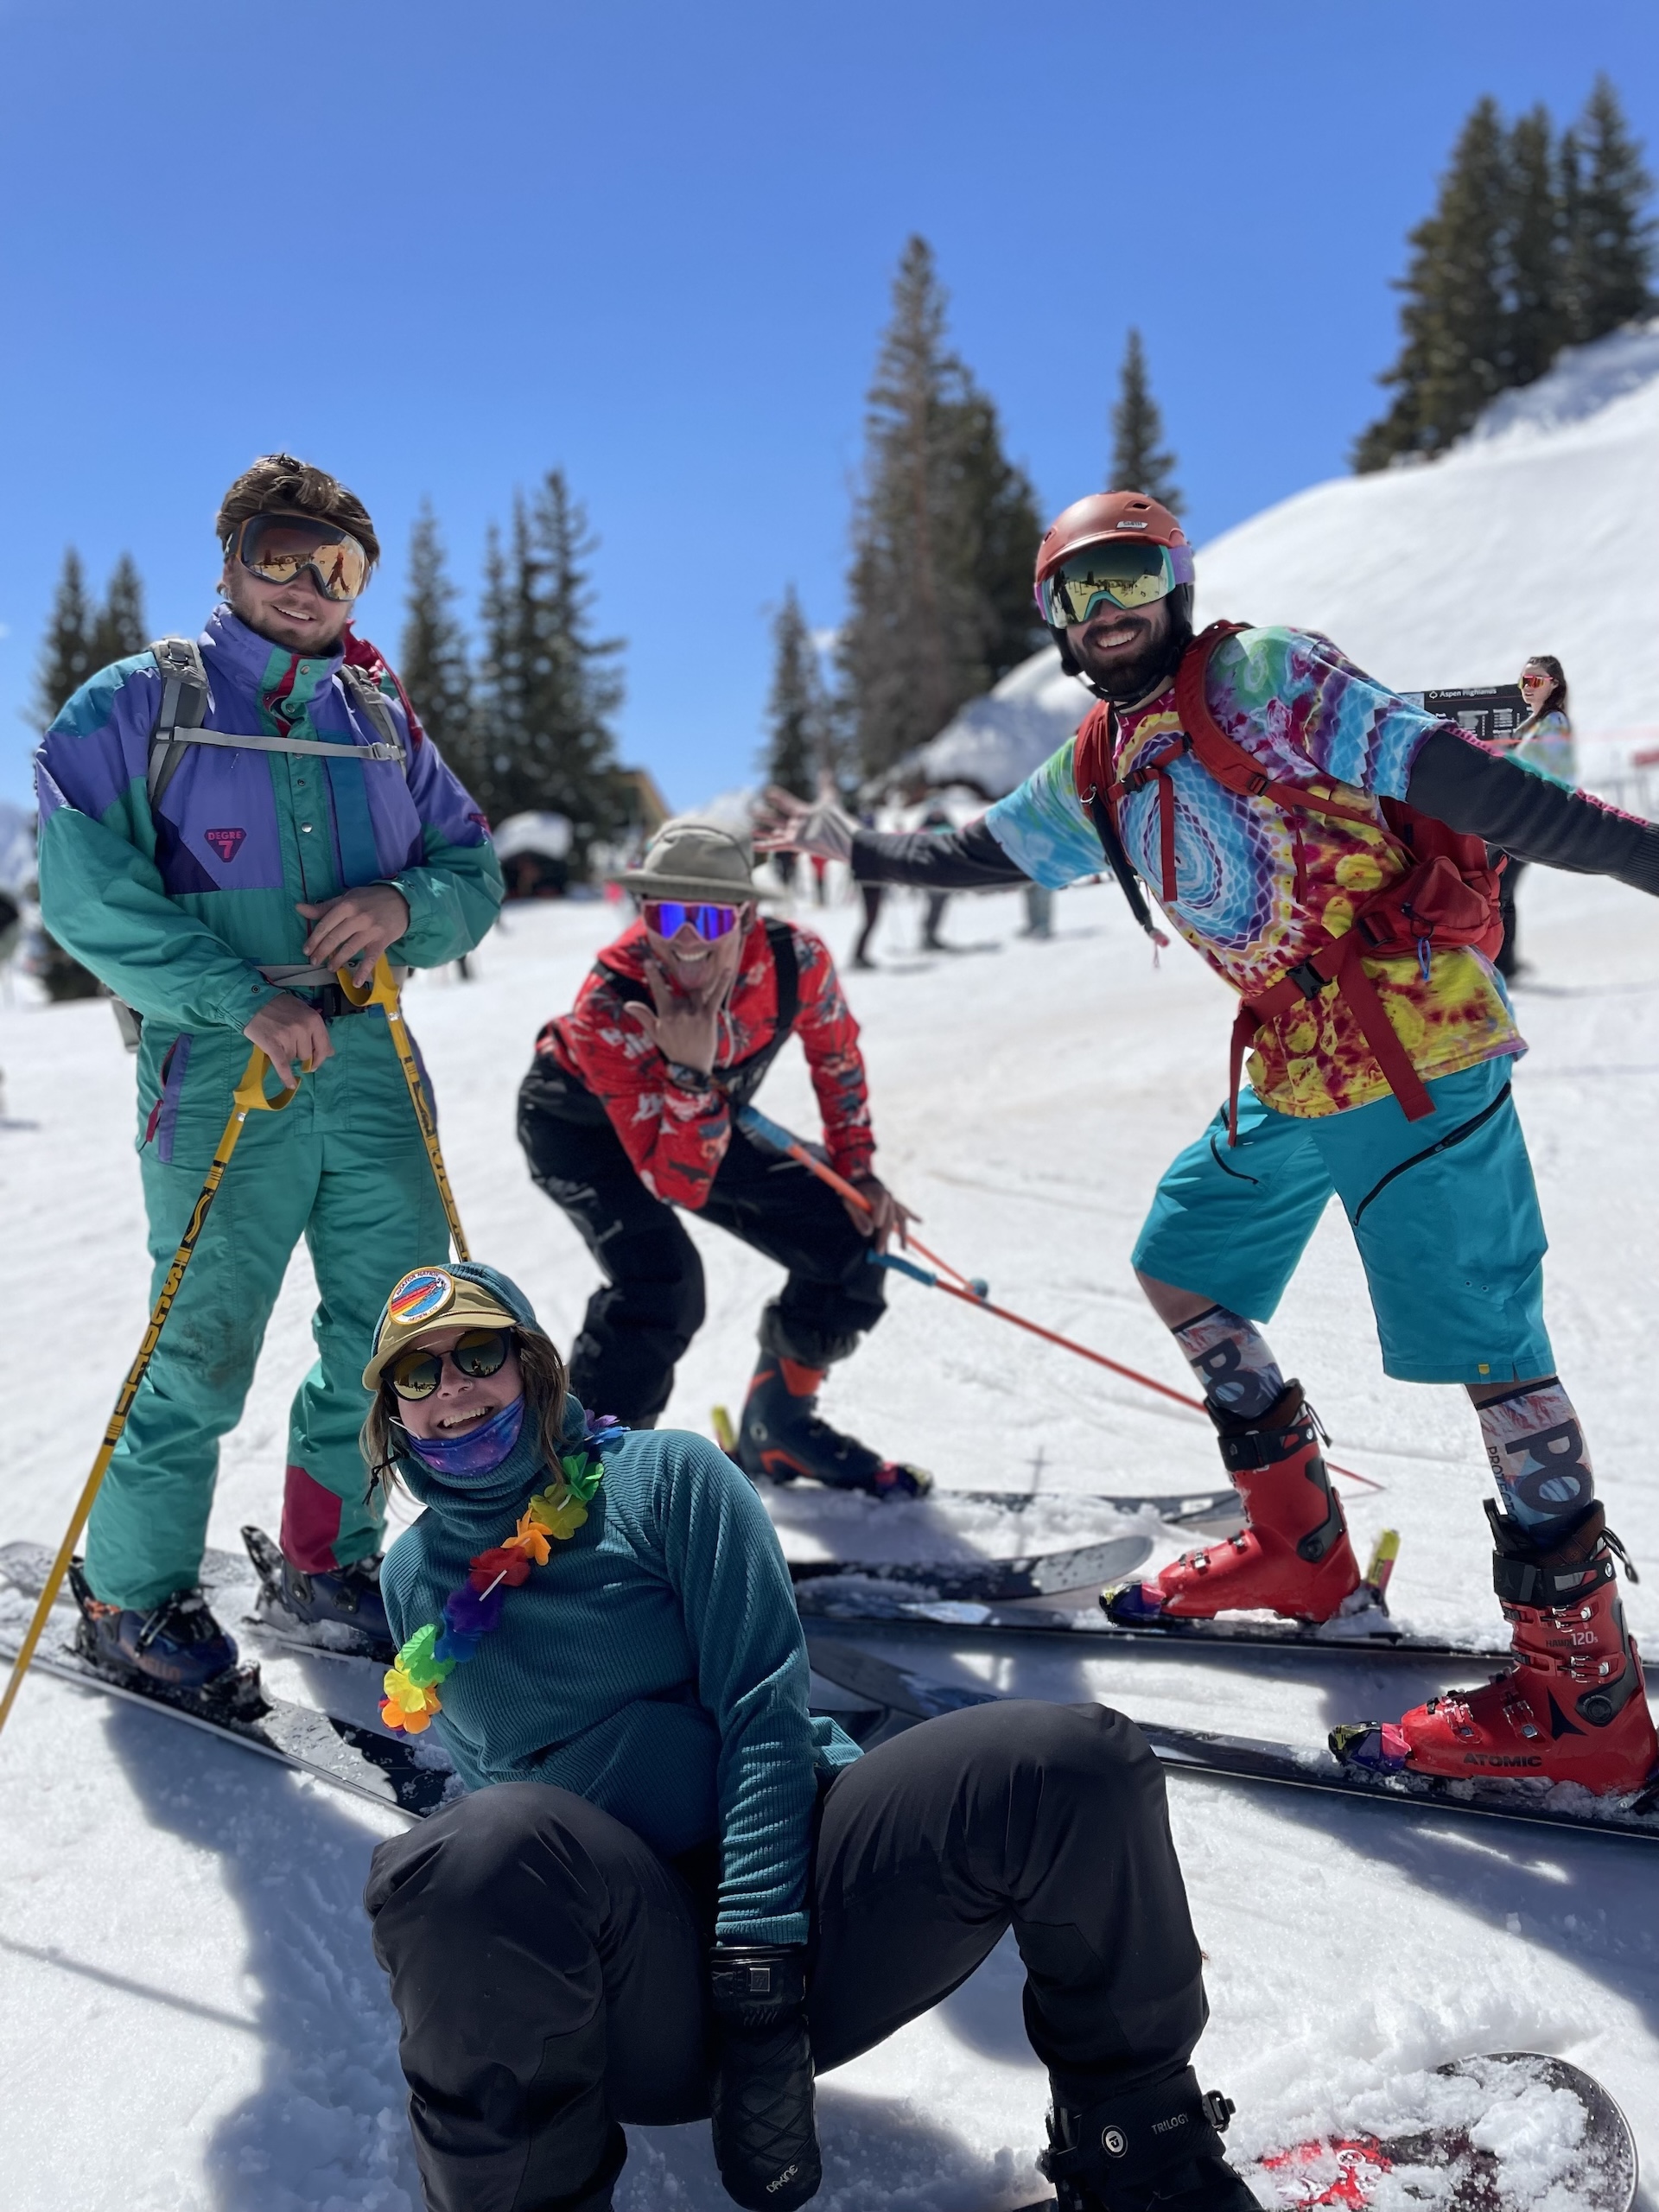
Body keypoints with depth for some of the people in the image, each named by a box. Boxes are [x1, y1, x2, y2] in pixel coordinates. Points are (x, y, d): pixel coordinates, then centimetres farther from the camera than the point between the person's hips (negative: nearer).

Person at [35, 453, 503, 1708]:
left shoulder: (382, 720, 15)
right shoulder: (142, 703, 1)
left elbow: (476, 873, 15)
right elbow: (86, 889, -10)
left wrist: (406, 904, -9)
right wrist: (244, 995, -18)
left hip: (371, 1059, 5)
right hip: (223, 1071, -5)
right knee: (203, 1349, -3)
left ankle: (329, 1564, 30)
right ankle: (132, 1600, 19)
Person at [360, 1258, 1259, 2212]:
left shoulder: (667, 1475, 3)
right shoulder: (414, 1577, 13)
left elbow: (764, 1712, -5)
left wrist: (758, 1963, -16)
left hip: (793, 1885, 1)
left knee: (1077, 1761, -24)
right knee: (486, 1844, -37)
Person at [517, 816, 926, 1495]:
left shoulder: (795, 959, -30)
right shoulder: (609, 1008, -39)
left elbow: (836, 1054, -5)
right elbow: (682, 1183, -38)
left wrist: (856, 1169, -3)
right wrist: (690, 1072, -50)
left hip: (707, 1114, 5)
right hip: (580, 1123, -5)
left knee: (852, 1242, -3)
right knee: (661, 1280, -30)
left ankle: (775, 1427, 18)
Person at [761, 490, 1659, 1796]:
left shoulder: (1262, 675, -8)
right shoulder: (1098, 771, 14)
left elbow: (1437, 768, -16)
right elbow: (972, 857, 27)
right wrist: (846, 845, 21)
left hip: (1415, 1036, -9)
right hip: (1293, 1072, 9)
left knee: (1491, 1346, -8)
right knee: (1183, 1267, 16)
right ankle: (1301, 1553, 29)